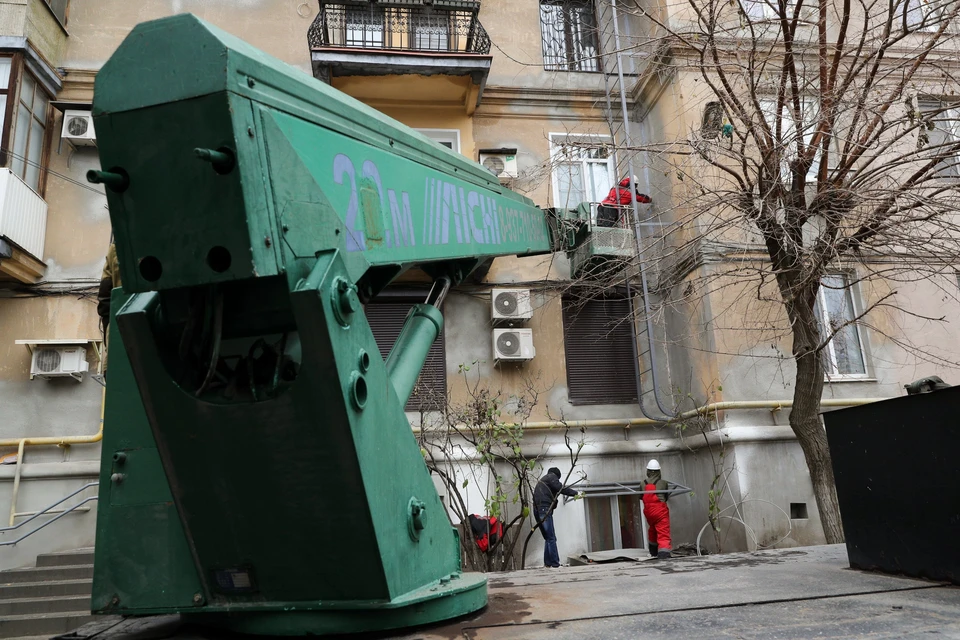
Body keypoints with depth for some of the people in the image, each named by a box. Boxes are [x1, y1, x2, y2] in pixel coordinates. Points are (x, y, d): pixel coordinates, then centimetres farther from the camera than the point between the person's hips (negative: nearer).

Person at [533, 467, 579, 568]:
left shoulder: (543, 480, 31)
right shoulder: (552, 477, 5)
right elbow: (561, 489, -6)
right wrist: (576, 493, -2)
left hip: (538, 510, 9)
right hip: (544, 509, -9)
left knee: (548, 538, 11)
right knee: (551, 538, -11)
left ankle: (547, 563, 10)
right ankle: (555, 564, -13)